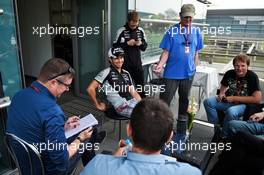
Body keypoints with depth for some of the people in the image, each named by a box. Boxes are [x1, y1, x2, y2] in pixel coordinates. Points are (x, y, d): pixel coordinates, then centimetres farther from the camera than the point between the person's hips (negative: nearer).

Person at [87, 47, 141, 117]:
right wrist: (98, 105, -1)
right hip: (121, 106, -7)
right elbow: (90, 89, -8)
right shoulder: (107, 72, -3)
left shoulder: (126, 73, 18)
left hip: (133, 102, 7)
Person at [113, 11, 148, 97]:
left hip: (137, 63, 4)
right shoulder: (121, 31, -6)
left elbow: (145, 47, 12)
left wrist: (141, 43, -10)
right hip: (125, 64, -4)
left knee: (141, 85, 13)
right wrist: (127, 43, -16)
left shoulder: (141, 31, 5)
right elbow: (115, 46, -5)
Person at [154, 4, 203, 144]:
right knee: (164, 101, -4)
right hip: (172, 73, -4)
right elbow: (166, 51, -8)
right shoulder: (172, 31, -6)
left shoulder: (196, 32, 5)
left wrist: (194, 68, 10)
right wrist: (160, 64, -24)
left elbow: (196, 52, 11)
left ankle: (181, 131, 32)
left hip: (188, 73, 4)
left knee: (184, 101, 14)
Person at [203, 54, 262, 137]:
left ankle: (225, 137, -12)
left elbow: (257, 99, -21)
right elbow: (224, 86, 19)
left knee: (231, 111, -37)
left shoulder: (252, 76, -17)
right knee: (208, 102, -14)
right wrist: (221, 93, -5)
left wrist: (234, 98, -20)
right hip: (229, 101, 6)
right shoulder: (229, 73, -3)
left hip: (244, 104, -5)